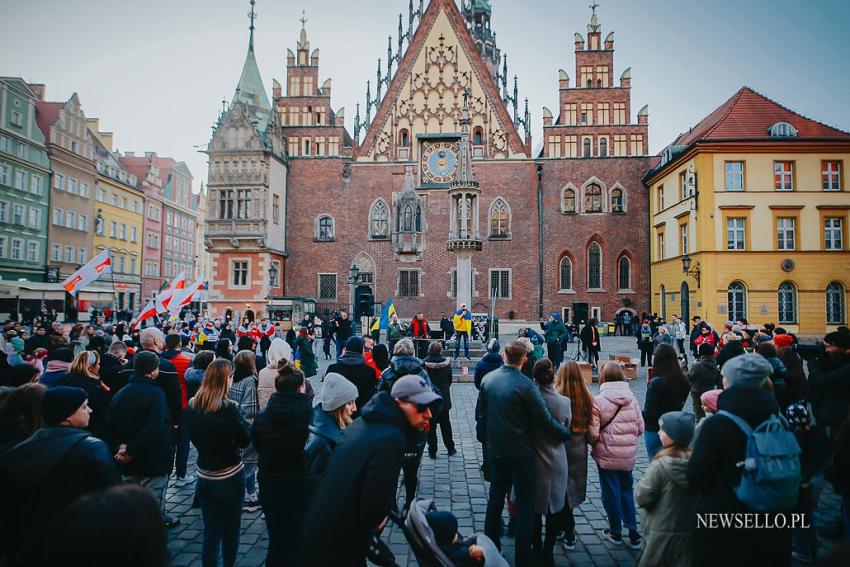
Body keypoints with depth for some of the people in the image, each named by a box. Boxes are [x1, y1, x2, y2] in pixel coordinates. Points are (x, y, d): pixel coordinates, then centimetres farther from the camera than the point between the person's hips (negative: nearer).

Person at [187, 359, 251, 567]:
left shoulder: (192, 406, -4)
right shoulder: (227, 408, -23)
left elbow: (194, 438, 11)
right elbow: (245, 440, -14)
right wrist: (241, 420, -2)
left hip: (204, 477, 5)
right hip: (229, 478, -5)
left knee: (211, 532, 13)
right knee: (231, 530, 15)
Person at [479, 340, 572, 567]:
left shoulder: (488, 379, -4)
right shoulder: (526, 385, -21)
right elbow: (545, 420, -17)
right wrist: (566, 433, -1)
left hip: (494, 449, 6)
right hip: (519, 452, -5)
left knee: (496, 497, 19)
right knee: (525, 503, 7)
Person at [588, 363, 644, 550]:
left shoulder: (598, 401, -16)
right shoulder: (632, 398, -3)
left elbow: (593, 433, -16)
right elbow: (640, 428, 2)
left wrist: (594, 444, 6)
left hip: (607, 455, -4)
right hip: (628, 454, 4)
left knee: (611, 492, 11)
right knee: (626, 489, 20)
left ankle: (615, 531, 25)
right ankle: (633, 531, 21)